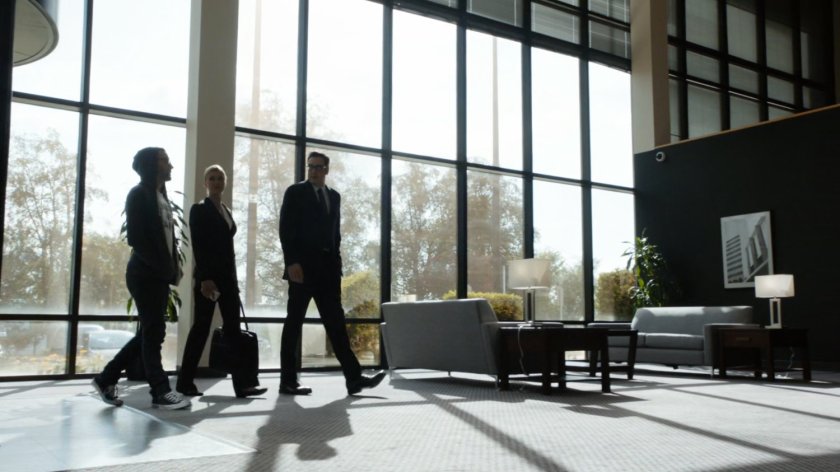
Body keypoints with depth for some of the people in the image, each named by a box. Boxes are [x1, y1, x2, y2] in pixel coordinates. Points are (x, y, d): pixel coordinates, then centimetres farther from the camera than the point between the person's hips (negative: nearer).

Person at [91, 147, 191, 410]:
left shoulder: (161, 196, 18)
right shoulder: (139, 194, -6)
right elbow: (136, 238, -13)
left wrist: (173, 268, 0)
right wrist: (165, 269, -15)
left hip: (159, 275, 8)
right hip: (145, 274, -8)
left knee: (150, 332, 11)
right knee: (154, 332, -3)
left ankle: (106, 379, 20)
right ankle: (160, 392, 5)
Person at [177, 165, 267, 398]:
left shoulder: (227, 211, 18)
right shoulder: (199, 210, -3)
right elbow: (197, 246, -12)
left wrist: (233, 278, 14)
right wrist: (204, 278, -21)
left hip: (228, 276, 7)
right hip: (208, 275, -7)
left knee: (233, 328, 1)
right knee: (202, 327, -2)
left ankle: (243, 383, -2)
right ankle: (185, 381, 9)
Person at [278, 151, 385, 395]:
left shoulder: (334, 196, 17)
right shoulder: (295, 192, 1)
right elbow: (285, 230, -7)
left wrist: (336, 263, 8)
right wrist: (291, 262, -18)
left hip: (327, 268, 5)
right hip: (302, 267, -5)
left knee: (336, 322, 1)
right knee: (294, 322, 0)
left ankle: (353, 377, -3)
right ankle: (288, 381, 5)